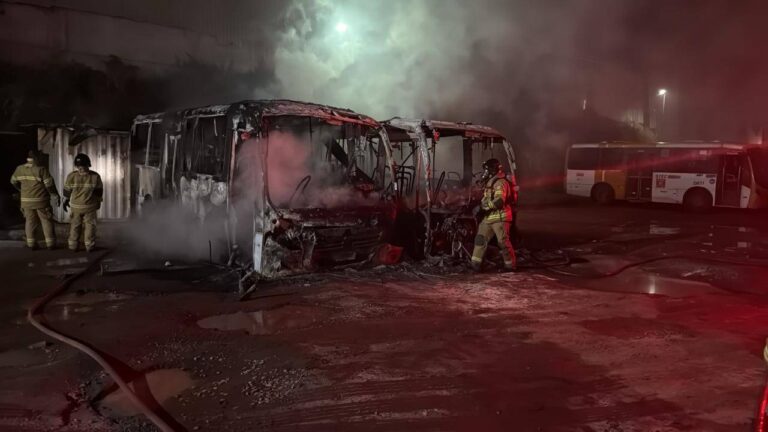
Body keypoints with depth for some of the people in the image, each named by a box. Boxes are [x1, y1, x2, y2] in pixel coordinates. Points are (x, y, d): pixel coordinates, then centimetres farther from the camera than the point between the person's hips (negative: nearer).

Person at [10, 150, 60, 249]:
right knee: (47, 222, 4)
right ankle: (50, 244, 4)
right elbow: (49, 185, -15)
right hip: (41, 201, -5)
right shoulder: (41, 169, -14)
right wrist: (56, 196, -4)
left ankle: (31, 244, 13)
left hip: (26, 201, 5)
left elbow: (13, 181, 18)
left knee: (30, 222, 12)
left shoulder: (20, 169, 4)